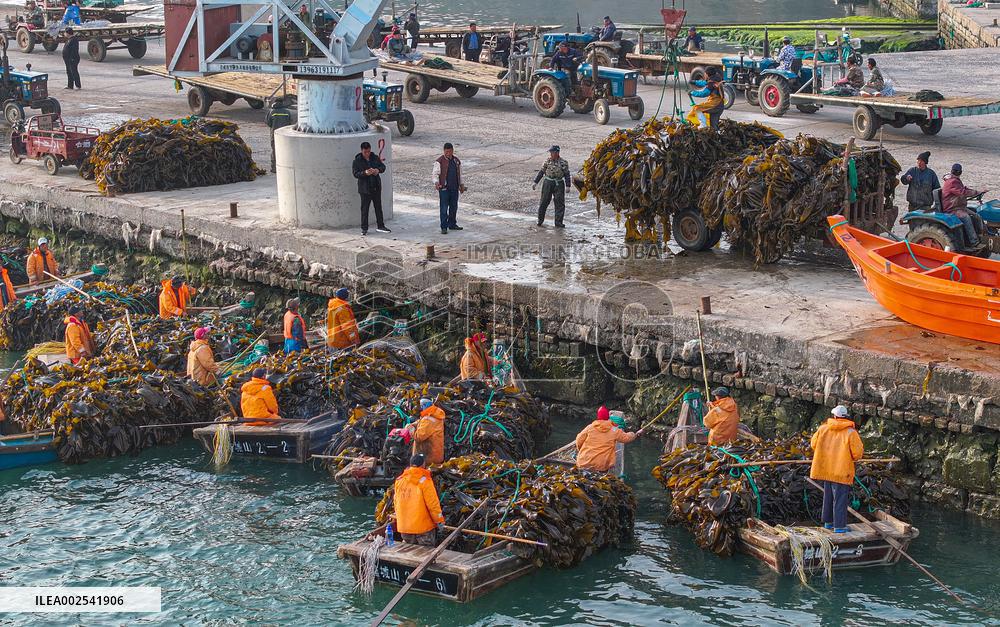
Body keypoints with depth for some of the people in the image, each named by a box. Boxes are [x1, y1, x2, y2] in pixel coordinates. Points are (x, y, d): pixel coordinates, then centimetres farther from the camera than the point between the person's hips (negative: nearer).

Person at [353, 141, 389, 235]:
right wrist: (365, 173, -30)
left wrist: (378, 170, -14)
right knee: (364, 209, 1)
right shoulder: (357, 160, -8)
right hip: (365, 188, -4)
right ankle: (364, 228, 8)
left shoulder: (375, 158, 3)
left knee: (378, 207, 13)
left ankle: (380, 226, 24)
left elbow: (383, 166, 8)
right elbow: (355, 173, -13)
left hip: (376, 187, 4)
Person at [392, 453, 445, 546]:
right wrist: (439, 521, -4)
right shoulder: (424, 480, -13)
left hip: (403, 527, 5)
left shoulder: (399, 480, 4)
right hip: (423, 526, -5)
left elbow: (396, 503, 12)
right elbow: (433, 503, -14)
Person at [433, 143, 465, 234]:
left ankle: (452, 224, 23)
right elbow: (436, 174, -10)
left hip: (455, 188, 5)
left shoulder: (456, 161, 12)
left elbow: (459, 174, 22)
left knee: (454, 207, 11)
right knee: (444, 208, -5)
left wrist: (461, 185, 21)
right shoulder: (440, 161, -6)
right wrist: (436, 183, -27)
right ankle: (444, 227, -2)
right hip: (444, 188, -5)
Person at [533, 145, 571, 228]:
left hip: (559, 184, -2)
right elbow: (541, 172, 9)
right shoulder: (548, 161, 3)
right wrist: (535, 182, 6)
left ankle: (558, 222, 6)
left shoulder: (563, 162, -3)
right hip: (548, 183, 2)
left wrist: (568, 186, -6)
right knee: (544, 202, 5)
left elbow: (567, 174, 0)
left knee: (560, 204, -1)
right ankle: (540, 220, 19)